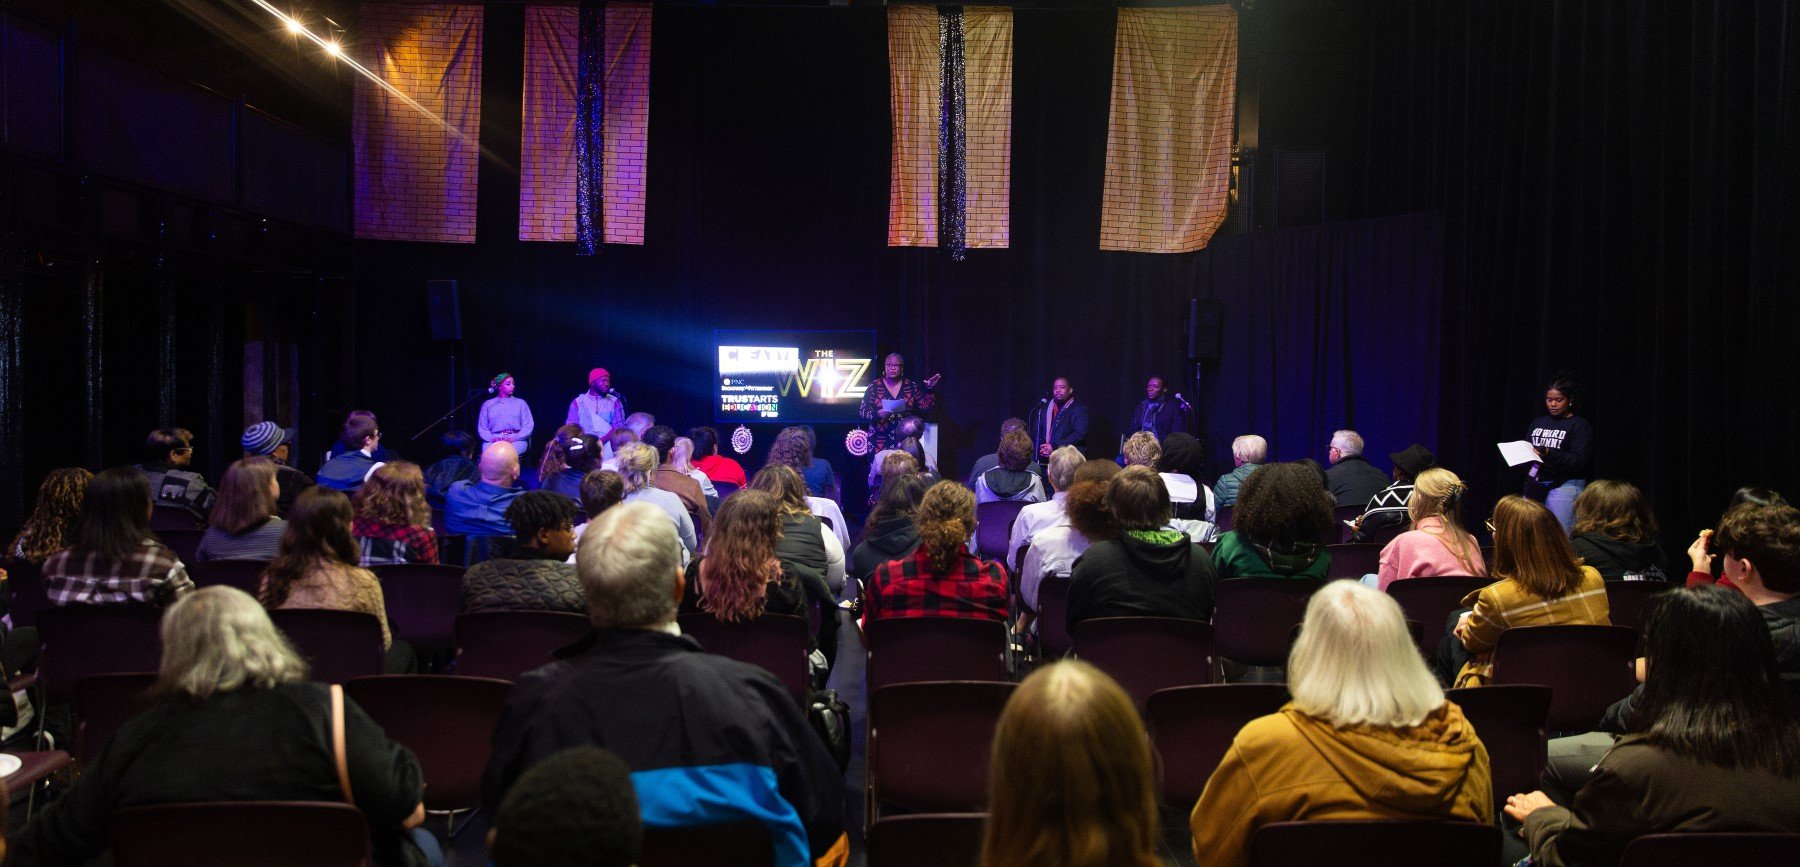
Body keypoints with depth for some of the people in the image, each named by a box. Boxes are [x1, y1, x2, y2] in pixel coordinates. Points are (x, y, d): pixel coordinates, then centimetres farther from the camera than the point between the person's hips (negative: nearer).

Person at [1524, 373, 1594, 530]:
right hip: (1534, 486, 6)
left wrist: (1549, 455, -26)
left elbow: (1579, 462, -12)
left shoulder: (1580, 425, -2)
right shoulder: (1539, 422, 15)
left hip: (1564, 486, -6)